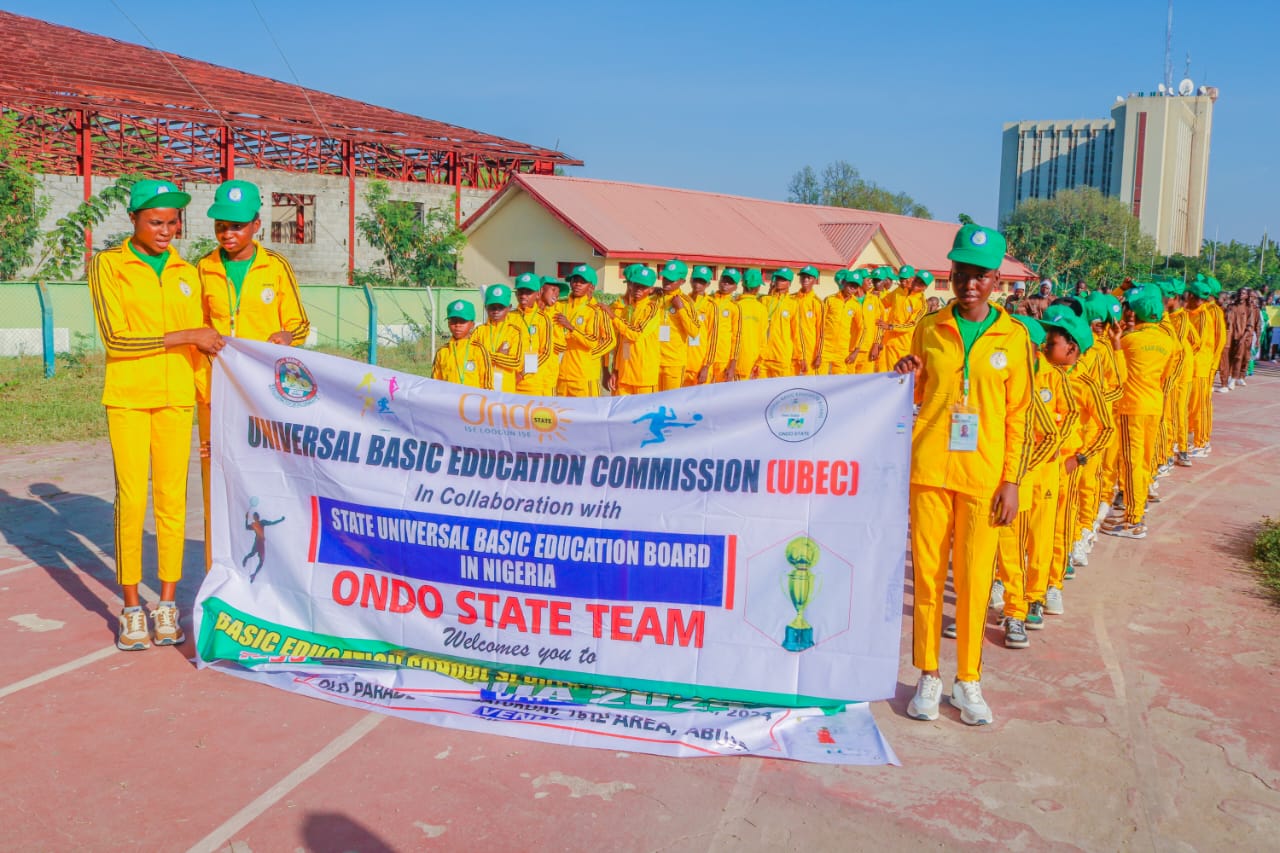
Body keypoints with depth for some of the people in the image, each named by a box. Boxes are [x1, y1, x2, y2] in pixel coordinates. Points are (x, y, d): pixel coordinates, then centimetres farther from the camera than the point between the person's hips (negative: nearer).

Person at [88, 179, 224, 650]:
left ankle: (168, 605, 11)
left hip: (175, 399, 3)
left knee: (173, 500, 2)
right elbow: (115, 338, -11)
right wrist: (184, 337, -16)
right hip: (127, 398, -3)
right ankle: (132, 610, 7)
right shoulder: (109, 265, -1)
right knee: (131, 500, -3)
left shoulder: (186, 272, 10)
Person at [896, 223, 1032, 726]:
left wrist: (1011, 480, -3)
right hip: (929, 469, 1)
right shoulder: (929, 330, 5)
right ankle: (928, 675, 18)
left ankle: (968, 681, 17)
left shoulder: (1013, 337, 2)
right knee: (927, 572, 5)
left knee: (974, 578, 3)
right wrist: (908, 382, -9)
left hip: (983, 476, -1)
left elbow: (1017, 414, 3)